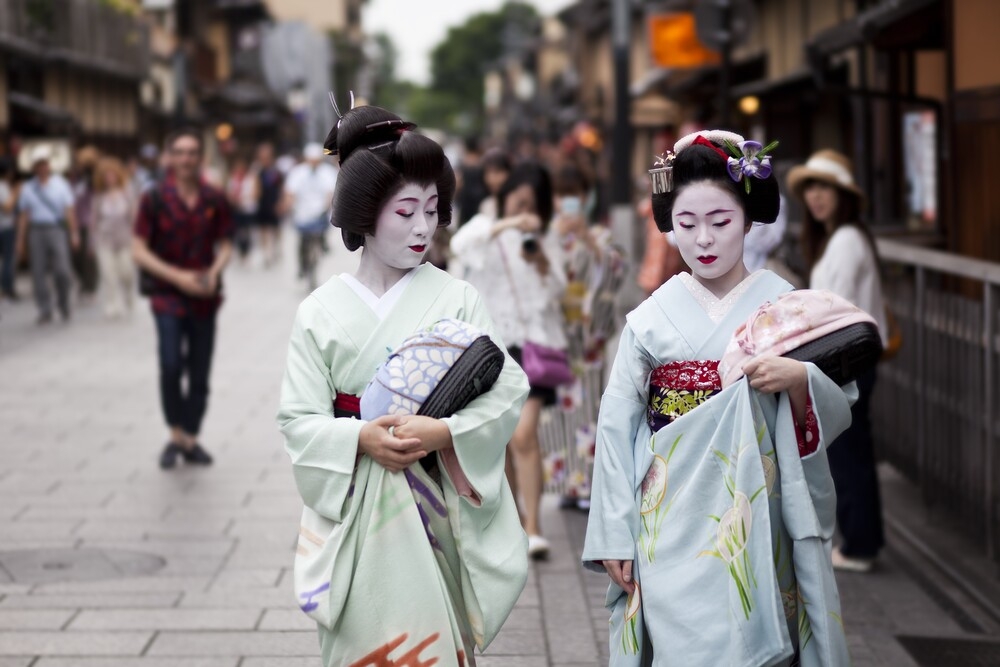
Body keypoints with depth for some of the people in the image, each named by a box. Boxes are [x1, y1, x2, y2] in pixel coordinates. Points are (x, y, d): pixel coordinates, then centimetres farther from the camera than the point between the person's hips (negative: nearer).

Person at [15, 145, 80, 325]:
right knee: (38, 272, -1)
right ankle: (45, 311, 8)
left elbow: (69, 210, 3)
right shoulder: (27, 188, 9)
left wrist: (74, 233, -5)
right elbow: (24, 216, 10)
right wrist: (21, 241, 7)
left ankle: (63, 303, 15)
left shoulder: (60, 184, 6)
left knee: (62, 270, -10)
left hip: (57, 230, -1)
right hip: (37, 231, 2)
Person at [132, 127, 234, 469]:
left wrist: (214, 271, -13)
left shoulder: (214, 200, 1)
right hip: (168, 296, -3)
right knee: (171, 366, -18)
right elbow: (139, 251, -6)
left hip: (204, 297, 3)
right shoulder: (155, 199, -6)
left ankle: (191, 439, 20)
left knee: (200, 373, 7)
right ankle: (176, 434, 0)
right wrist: (177, 276, -16)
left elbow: (225, 244, 8)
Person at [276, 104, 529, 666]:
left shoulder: (456, 299, -2)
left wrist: (446, 432, -21)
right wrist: (361, 439, -19)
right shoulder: (322, 312, 0)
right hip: (356, 514, 0)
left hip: (437, 509, 0)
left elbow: (508, 390, -6)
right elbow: (300, 421, -2)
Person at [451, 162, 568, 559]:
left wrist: (541, 263, -16)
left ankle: (532, 527, -16)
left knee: (524, 435, -15)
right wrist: (506, 224, -25)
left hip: (531, 342, -1)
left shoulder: (545, 242, 11)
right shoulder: (484, 230, 8)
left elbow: (557, 293, 2)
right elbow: (460, 245, -15)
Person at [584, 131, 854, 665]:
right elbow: (616, 427, 3)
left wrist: (798, 380, -20)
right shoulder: (651, 319, 3)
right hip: (672, 519, 0)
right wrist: (613, 535, 0)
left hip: (756, 515, 0)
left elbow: (836, 412, 1)